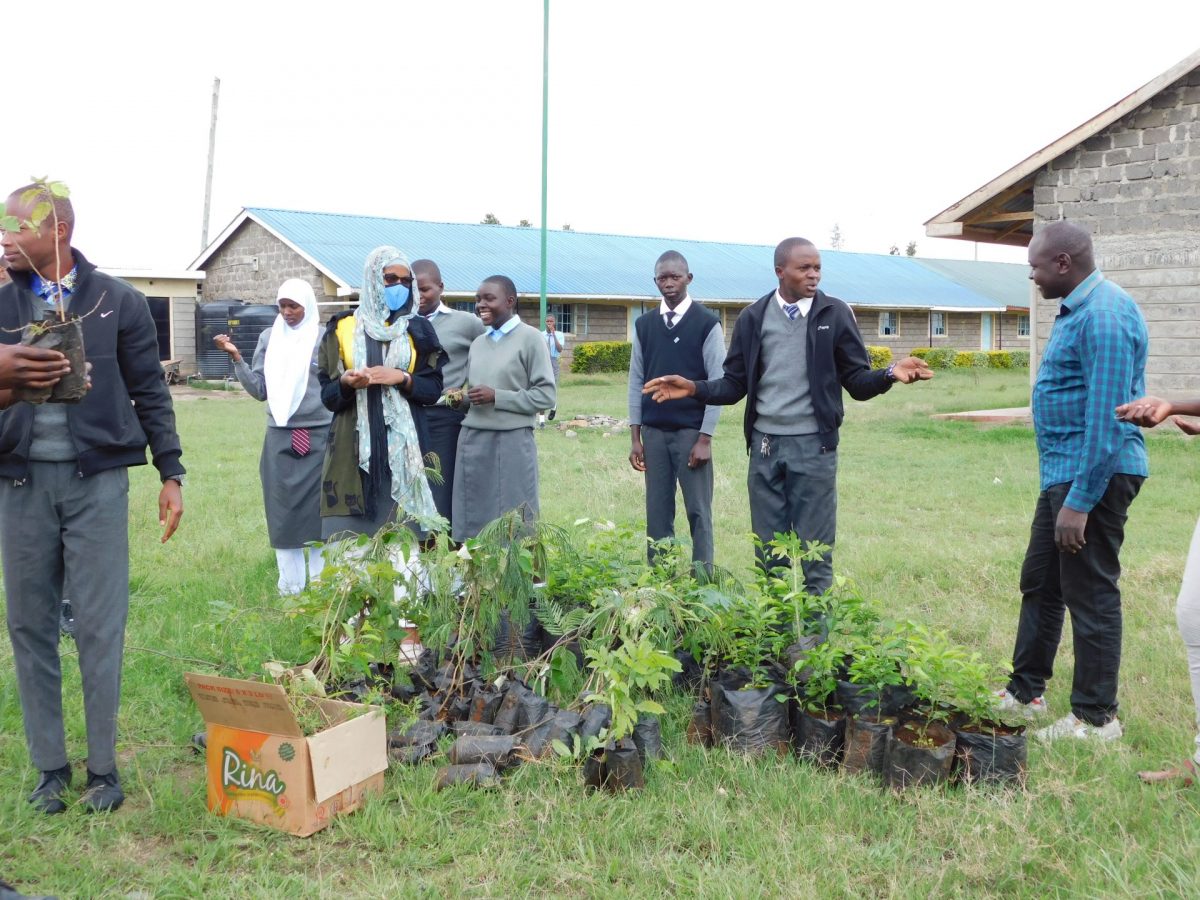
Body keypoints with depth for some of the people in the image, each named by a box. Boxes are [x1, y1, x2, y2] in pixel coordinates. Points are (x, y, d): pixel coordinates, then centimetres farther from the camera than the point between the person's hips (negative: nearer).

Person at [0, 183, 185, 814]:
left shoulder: (117, 302, 2)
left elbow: (150, 393, 5)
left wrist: (171, 473, 2)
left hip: (95, 481, -2)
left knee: (99, 629, 1)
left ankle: (103, 768, 14)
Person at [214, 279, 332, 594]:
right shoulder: (269, 338, 8)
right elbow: (260, 390, 5)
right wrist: (236, 358, -3)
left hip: (319, 436, -3)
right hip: (280, 437, 3)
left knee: (319, 506, 1)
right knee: (282, 508, 4)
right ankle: (290, 583, 14)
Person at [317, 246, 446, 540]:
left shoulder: (418, 331, 8)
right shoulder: (343, 329, 6)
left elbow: (433, 388, 5)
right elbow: (328, 394, 5)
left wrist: (402, 378, -13)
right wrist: (346, 383, -16)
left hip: (403, 446, 0)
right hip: (354, 447, 0)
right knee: (348, 539, -4)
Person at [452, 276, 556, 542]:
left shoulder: (530, 338, -4)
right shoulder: (477, 342, 14)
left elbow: (546, 396, -8)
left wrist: (496, 397, -12)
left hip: (511, 441, -6)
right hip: (472, 439, 6)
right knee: (473, 518, 8)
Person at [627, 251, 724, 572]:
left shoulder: (707, 324, -3)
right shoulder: (644, 325, 8)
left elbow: (718, 384, -5)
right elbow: (636, 381, 9)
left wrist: (705, 438, -10)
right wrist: (635, 437, 5)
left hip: (691, 431, -3)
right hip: (653, 431, 3)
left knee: (698, 510, 0)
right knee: (658, 511, 6)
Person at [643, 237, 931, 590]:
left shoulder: (835, 314, 0)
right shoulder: (753, 317, 5)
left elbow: (857, 381, 0)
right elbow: (735, 384, 8)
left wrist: (889, 374, -19)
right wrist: (694, 388, -7)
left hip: (814, 446, -2)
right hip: (764, 445, 2)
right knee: (768, 551, 10)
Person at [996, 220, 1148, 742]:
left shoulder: (1104, 315, -20)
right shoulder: (1075, 309, 13)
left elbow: (1107, 419, -25)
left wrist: (1079, 502, -24)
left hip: (1095, 475, -10)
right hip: (1062, 473, 11)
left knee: (1090, 596, 0)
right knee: (1039, 583, 17)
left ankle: (1095, 718, 12)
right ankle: (1025, 691, 30)